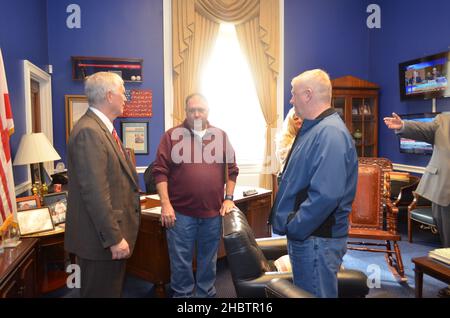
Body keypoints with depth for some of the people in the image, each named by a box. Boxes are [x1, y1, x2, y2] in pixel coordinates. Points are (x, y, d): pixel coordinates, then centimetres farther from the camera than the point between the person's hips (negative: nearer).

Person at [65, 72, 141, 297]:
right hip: (102, 239, -10)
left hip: (113, 232, 10)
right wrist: (114, 238, -22)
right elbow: (95, 192, -26)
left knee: (112, 290, 23)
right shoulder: (89, 131, -20)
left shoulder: (103, 127, 12)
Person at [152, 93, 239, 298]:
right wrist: (165, 204, -11)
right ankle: (182, 294, 28)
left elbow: (232, 170, 11)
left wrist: (228, 198, 4)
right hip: (181, 212, -2)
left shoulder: (220, 136, 8)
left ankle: (206, 293, 35)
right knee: (180, 262, 8)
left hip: (213, 212, 3)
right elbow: (160, 171, -5)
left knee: (208, 261, 16)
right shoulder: (172, 135, -1)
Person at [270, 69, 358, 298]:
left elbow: (325, 196, -31)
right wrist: (291, 225, 16)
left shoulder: (330, 133, -21)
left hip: (317, 240, -10)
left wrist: (293, 228, -19)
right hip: (305, 235, 10)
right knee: (303, 293, 23)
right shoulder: (314, 128, 12)